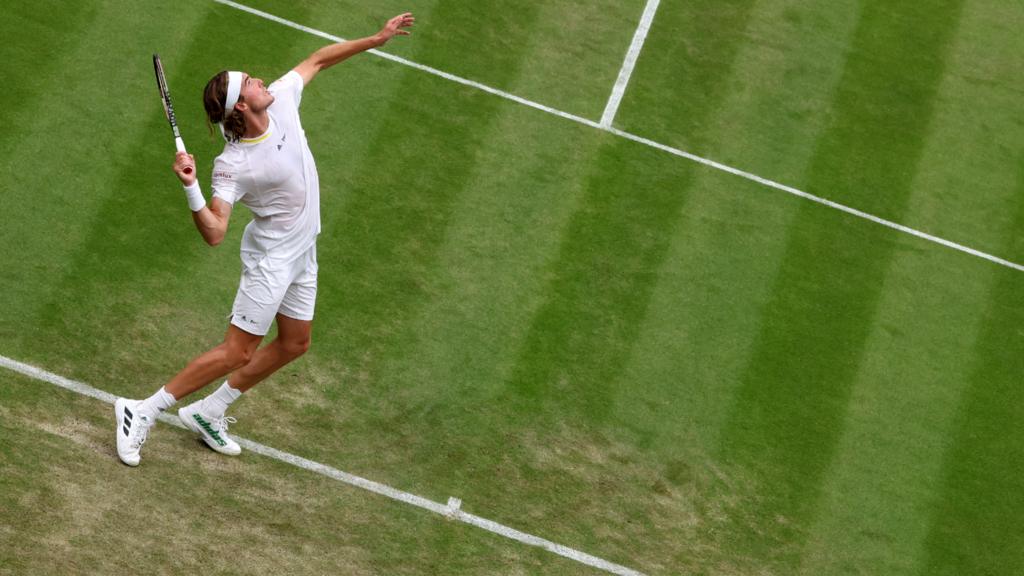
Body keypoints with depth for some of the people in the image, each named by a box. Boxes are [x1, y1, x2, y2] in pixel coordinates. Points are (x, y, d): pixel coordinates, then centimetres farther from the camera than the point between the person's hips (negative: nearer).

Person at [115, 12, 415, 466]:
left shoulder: (281, 101, -11)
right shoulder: (232, 166, -29)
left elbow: (317, 60, 5)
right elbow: (214, 232, -33)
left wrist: (376, 39, 5)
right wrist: (190, 188, -48)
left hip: (302, 253, 8)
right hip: (271, 256, -8)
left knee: (294, 344, 15)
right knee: (238, 351, -8)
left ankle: (208, 413, 24)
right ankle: (142, 412, 2)